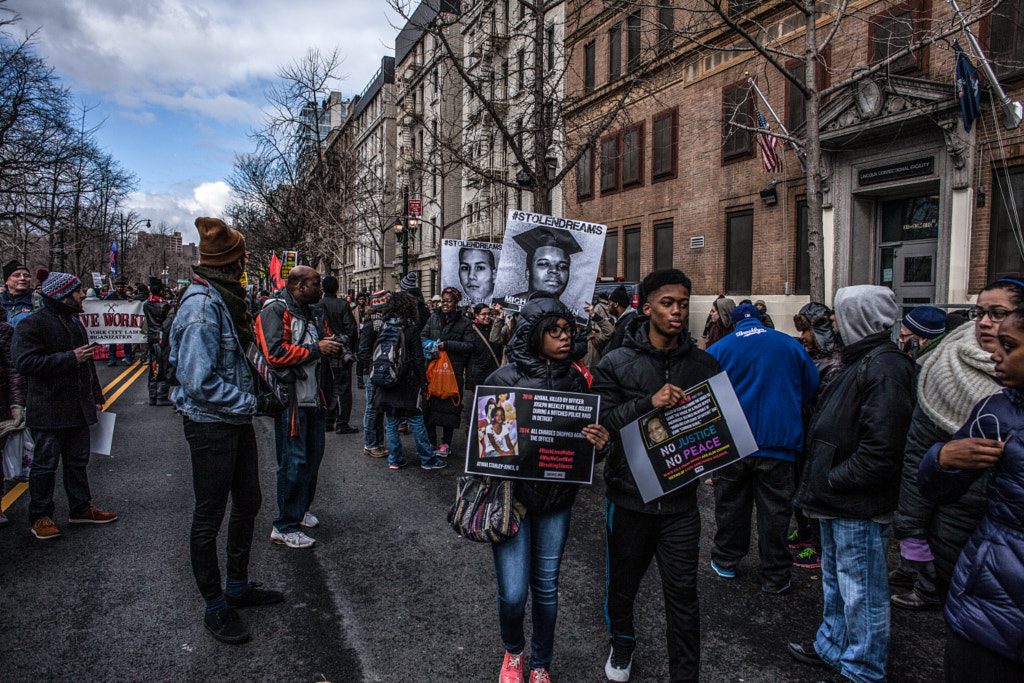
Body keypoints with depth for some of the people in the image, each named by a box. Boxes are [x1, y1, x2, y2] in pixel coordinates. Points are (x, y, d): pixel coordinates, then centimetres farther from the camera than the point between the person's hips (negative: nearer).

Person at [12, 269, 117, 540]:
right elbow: (25, 362, -22)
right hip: (48, 411, -8)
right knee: (45, 464, 3)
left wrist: (96, 396, 21)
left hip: (78, 407, 8)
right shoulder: (31, 324, -12)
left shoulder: (74, 321, 15)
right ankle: (40, 517, 16)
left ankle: (81, 508, 27)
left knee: (78, 460, 15)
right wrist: (70, 358, -22)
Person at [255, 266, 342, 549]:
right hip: (290, 398, -9)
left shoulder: (314, 313, 16)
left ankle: (300, 508, 36)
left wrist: (332, 347, 6)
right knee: (294, 462, -5)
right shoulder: (275, 311, -12)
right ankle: (285, 528, 6)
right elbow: (275, 353, -23)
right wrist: (315, 349, -18)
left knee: (313, 456, 17)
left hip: (314, 398, 9)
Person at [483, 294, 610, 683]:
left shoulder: (575, 380, 1)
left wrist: (600, 443, -14)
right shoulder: (504, 378, -10)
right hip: (512, 494, -3)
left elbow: (589, 438, 8)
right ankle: (513, 650, 33)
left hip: (557, 498, 3)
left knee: (546, 587, 15)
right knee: (513, 593, -2)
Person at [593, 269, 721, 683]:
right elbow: (601, 420, -13)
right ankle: (622, 643, 47)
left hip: (680, 498, 1)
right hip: (629, 494, 0)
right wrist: (649, 402, -25)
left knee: (682, 591, 5)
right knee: (623, 582, 19)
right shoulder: (617, 363, -6)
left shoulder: (703, 365, 2)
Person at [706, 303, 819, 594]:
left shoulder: (720, 348, 0)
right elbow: (811, 387, 12)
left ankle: (726, 561, 28)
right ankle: (774, 577, 16)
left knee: (731, 503, 15)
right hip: (778, 440, 0)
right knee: (774, 509, 7)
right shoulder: (790, 345, 3)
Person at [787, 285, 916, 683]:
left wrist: (830, 482, -18)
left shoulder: (886, 367, -19)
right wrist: (820, 479, 12)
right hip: (839, 502, 10)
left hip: (860, 507, -10)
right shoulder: (864, 360, 13)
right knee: (835, 581, 23)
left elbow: (881, 449, -26)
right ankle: (832, 648, 39)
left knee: (860, 591, 5)